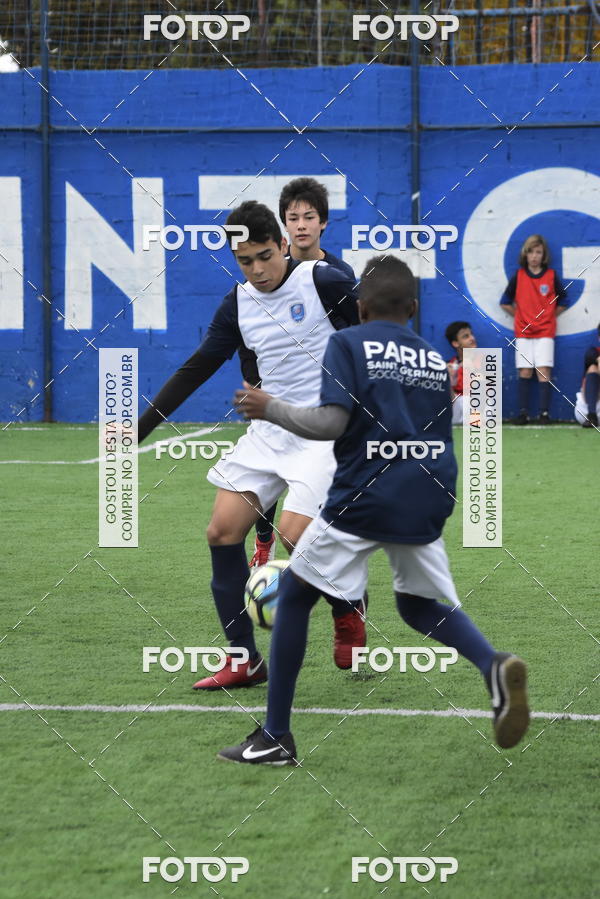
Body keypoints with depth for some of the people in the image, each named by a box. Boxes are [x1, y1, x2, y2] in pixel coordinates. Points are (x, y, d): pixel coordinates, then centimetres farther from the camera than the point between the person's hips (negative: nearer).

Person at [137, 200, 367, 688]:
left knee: (295, 533, -21)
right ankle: (245, 660, 4)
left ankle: (350, 614, 10)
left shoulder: (323, 281, -11)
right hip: (270, 430, 6)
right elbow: (196, 370, 11)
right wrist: (140, 428, 8)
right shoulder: (238, 305, 6)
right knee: (223, 531, -4)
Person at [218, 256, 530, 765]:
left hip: (364, 496, -5)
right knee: (420, 604, 23)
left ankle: (276, 738, 9)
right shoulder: (436, 358, 15)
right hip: (428, 502, 5)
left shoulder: (348, 344, -1)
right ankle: (494, 665, -9)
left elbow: (332, 423, -12)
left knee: (294, 595, 10)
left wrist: (269, 409, 0)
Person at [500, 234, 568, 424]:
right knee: (525, 372, 0)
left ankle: (544, 412, -7)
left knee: (543, 371, -7)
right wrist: (519, 315, 4)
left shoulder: (551, 276, 1)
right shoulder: (518, 276, 2)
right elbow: (505, 302, 8)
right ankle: (523, 412, 3)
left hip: (545, 331, -1)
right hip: (523, 331, 1)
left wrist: (549, 316, 3)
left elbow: (562, 302, 9)